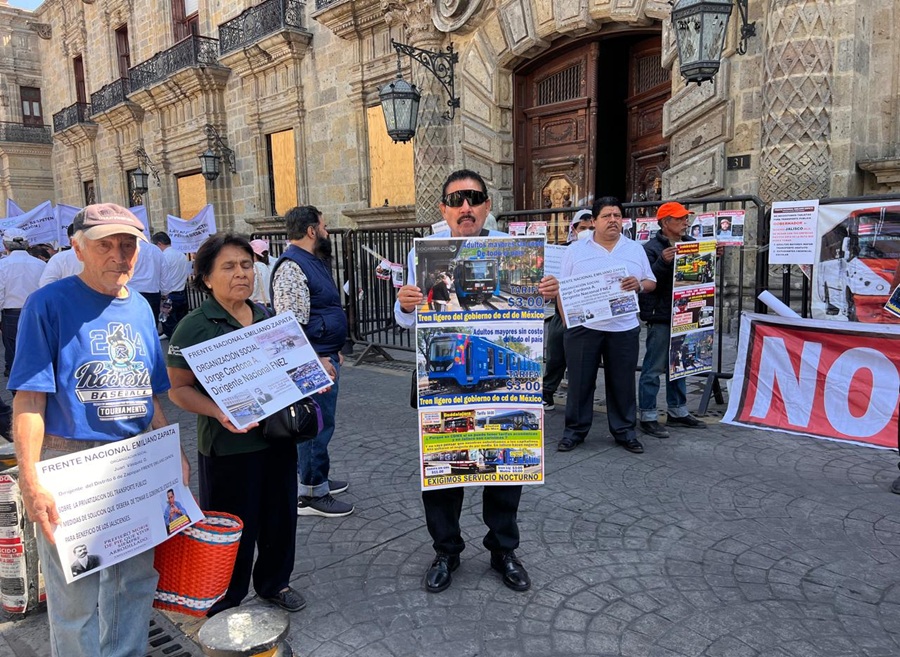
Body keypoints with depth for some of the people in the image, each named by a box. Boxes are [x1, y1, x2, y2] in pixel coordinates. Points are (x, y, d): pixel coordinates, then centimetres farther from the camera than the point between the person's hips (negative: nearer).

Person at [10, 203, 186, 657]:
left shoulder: (140, 309, 9)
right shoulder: (49, 304, -8)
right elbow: (29, 400, -13)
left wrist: (175, 454, 10)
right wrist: (30, 483, -20)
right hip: (71, 465, -5)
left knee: (136, 582, 17)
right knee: (75, 596, 6)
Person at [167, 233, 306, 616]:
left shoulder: (268, 318, 8)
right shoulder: (194, 327, -10)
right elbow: (179, 388, -10)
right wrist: (219, 412, -26)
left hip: (278, 437, 6)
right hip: (229, 445, -5)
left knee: (280, 516, 19)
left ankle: (274, 582, 42)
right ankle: (225, 604, 31)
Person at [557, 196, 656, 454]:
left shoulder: (636, 249, 10)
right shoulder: (576, 250, 4)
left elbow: (652, 282, 12)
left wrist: (639, 285, -11)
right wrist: (567, 320, -6)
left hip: (624, 329, 2)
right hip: (583, 327, -1)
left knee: (622, 383, 8)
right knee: (580, 382, 5)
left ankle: (624, 431, 22)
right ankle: (574, 430, 18)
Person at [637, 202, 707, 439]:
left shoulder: (691, 244, 10)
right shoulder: (652, 248, -11)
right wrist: (663, 262, -31)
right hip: (660, 317, -8)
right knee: (654, 368, -1)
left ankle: (677, 412, 31)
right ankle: (648, 417, 7)